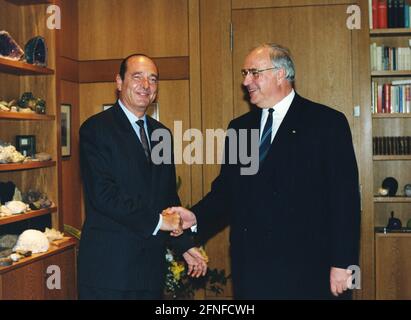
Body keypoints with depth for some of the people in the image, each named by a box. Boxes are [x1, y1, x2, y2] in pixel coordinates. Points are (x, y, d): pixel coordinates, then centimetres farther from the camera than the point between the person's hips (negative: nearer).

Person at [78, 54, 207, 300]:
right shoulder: (96, 129, -7)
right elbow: (102, 193, -17)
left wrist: (185, 245, 10)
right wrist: (155, 221, -15)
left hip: (152, 261, 6)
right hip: (109, 263, -6)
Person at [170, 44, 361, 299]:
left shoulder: (328, 122, -5)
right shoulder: (239, 127, 11)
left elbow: (345, 198, -8)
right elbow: (225, 189, 11)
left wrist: (343, 264, -12)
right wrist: (196, 216, -7)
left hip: (307, 271, -4)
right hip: (250, 268, 4)